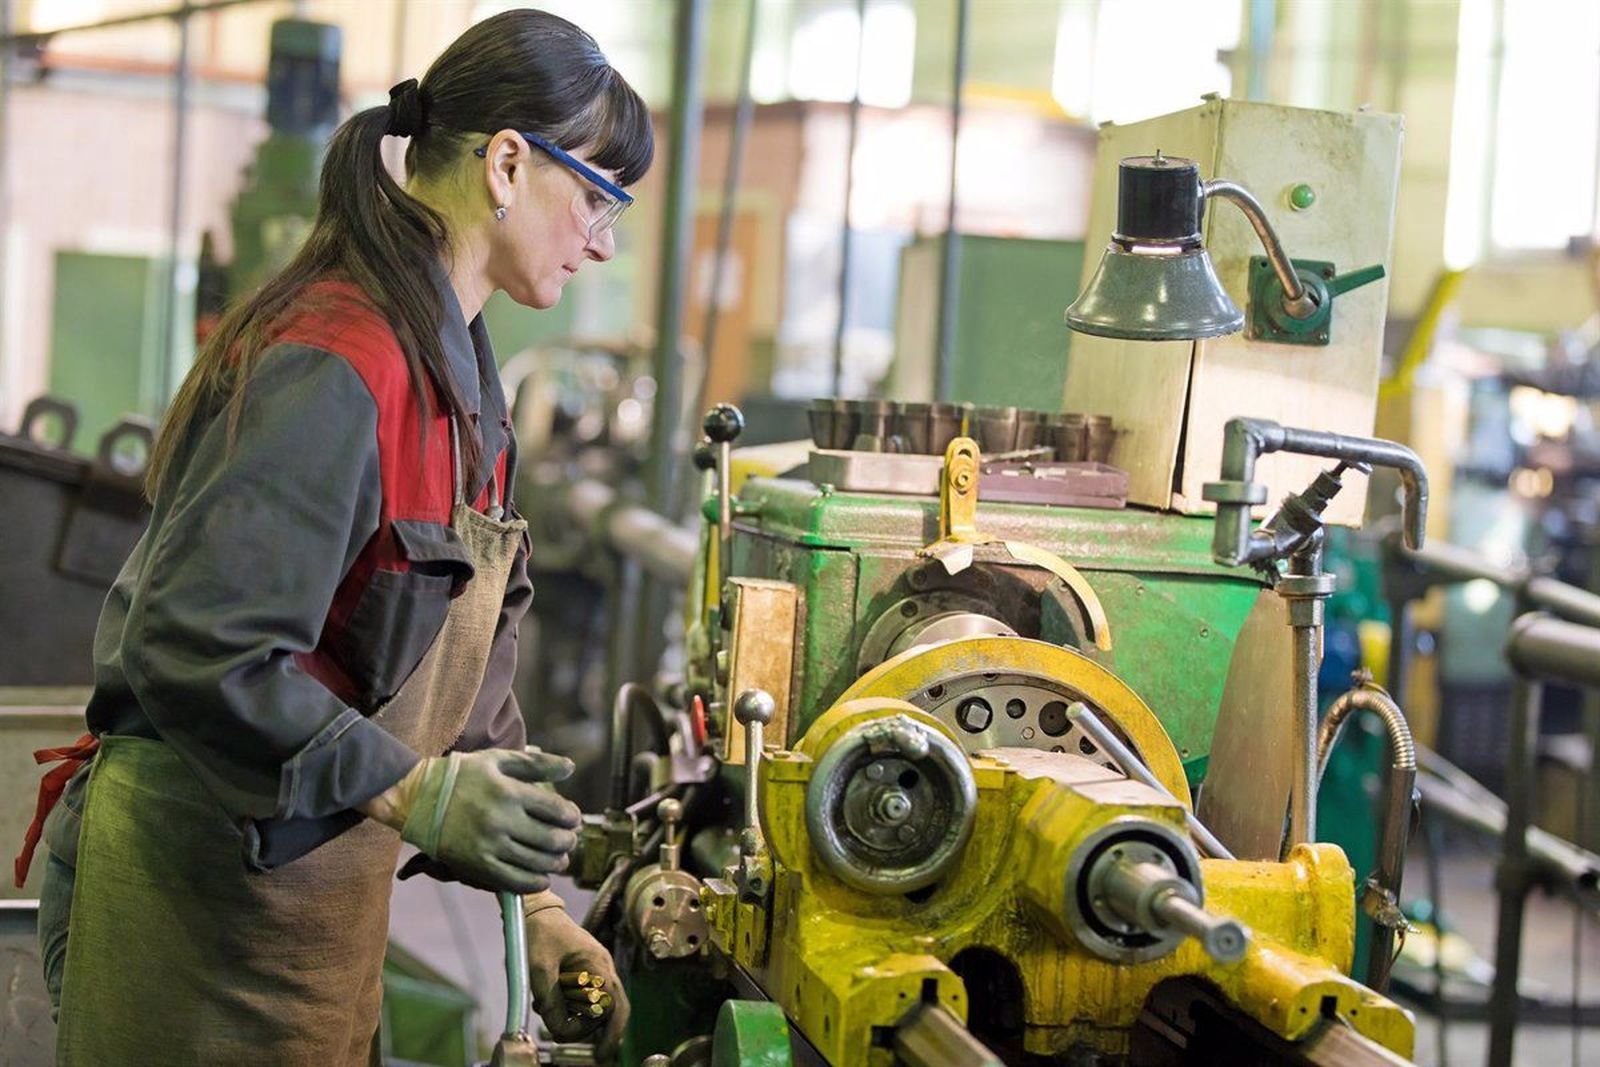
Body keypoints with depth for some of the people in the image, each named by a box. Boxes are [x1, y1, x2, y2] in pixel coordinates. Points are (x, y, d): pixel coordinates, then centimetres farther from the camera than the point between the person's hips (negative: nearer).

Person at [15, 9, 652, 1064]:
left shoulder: (453, 370, 13)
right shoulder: (336, 365, -20)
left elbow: (469, 670, 15)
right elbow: (193, 648, -26)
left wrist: (537, 907, 10)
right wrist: (410, 791, -29)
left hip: (321, 881, 9)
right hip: (201, 881, -9)